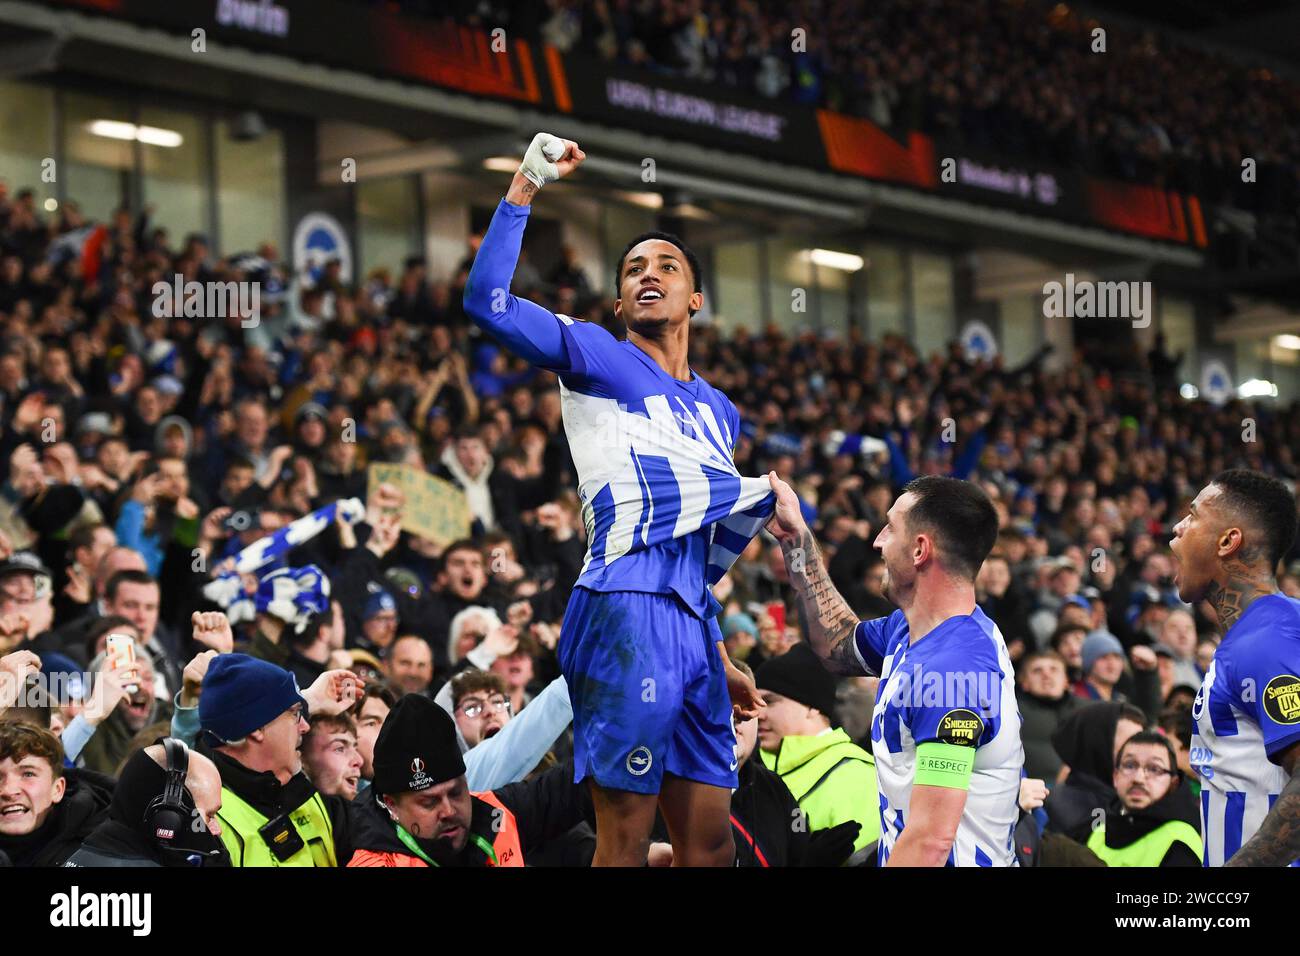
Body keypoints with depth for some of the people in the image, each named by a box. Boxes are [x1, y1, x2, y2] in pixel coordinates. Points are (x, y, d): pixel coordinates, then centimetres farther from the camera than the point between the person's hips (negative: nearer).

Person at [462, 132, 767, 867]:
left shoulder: (720, 412, 25)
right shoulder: (596, 356, 5)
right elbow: (488, 301, -11)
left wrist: (721, 660, 24)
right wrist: (526, 186, -12)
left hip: (689, 622, 7)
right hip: (625, 610, -7)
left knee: (710, 844, 7)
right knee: (626, 840, -9)